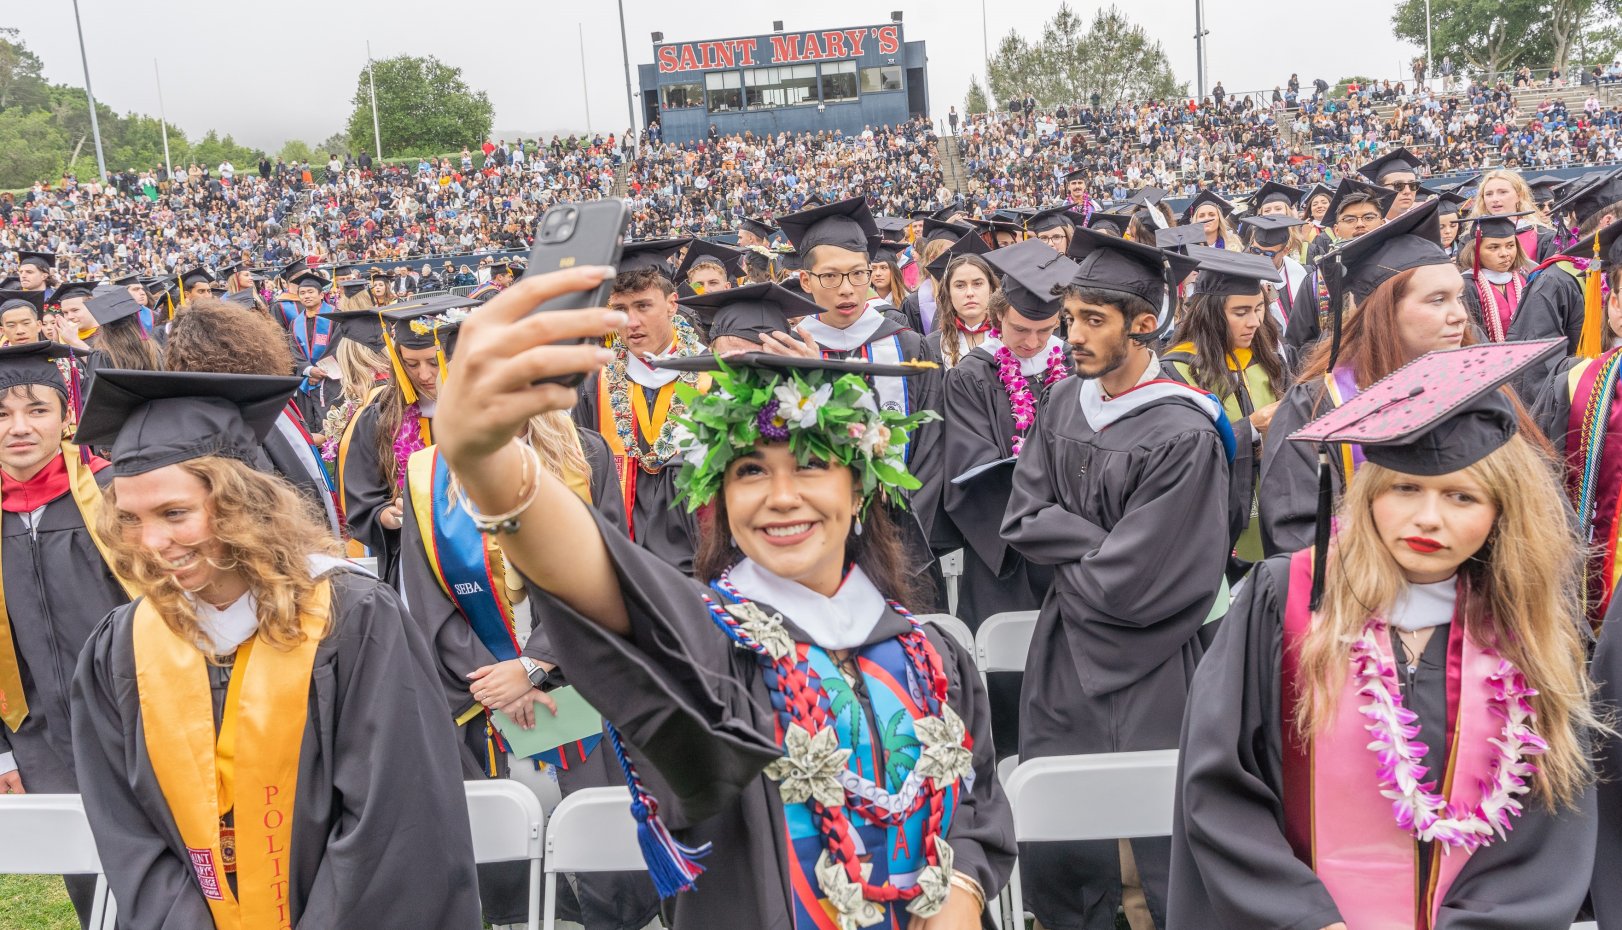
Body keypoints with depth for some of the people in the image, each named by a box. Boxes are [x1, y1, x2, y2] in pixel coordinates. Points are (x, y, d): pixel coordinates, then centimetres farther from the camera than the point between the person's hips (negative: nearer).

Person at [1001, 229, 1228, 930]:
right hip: (1062, 660, 6)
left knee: (1166, 863, 7)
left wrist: (1063, 545, -5)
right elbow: (1022, 519, 0)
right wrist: (1102, 547, -13)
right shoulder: (1064, 402, 2)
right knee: (1053, 858, 13)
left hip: (1145, 684, -6)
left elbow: (1130, 587, -21)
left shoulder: (1184, 437, -19)